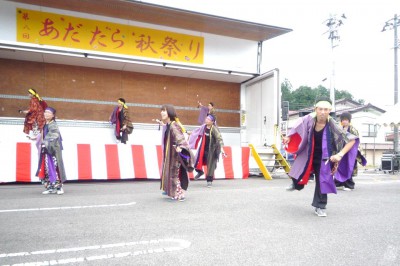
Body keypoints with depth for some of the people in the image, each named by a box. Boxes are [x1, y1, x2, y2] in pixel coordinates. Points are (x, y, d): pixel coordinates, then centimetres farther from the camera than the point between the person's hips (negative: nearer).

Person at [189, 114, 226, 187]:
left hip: (212, 149, -6)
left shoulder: (214, 129, -20)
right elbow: (197, 131, 18)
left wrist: (221, 148, -32)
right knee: (199, 159, 10)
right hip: (204, 148, 6)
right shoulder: (204, 127, -2)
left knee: (210, 164, -1)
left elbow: (219, 138, -23)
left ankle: (209, 180, 11)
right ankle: (200, 171, 41)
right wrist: (191, 133, 32)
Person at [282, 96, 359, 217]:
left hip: (323, 157, -3)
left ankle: (320, 206, 18)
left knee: (322, 181, 1)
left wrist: (340, 154, -31)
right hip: (308, 154, 3)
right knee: (298, 169, 16)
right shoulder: (310, 119, -21)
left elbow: (351, 140, -23)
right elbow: (299, 124, 3)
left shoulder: (332, 125, -28)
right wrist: (289, 137, 5)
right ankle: (296, 184, 51)